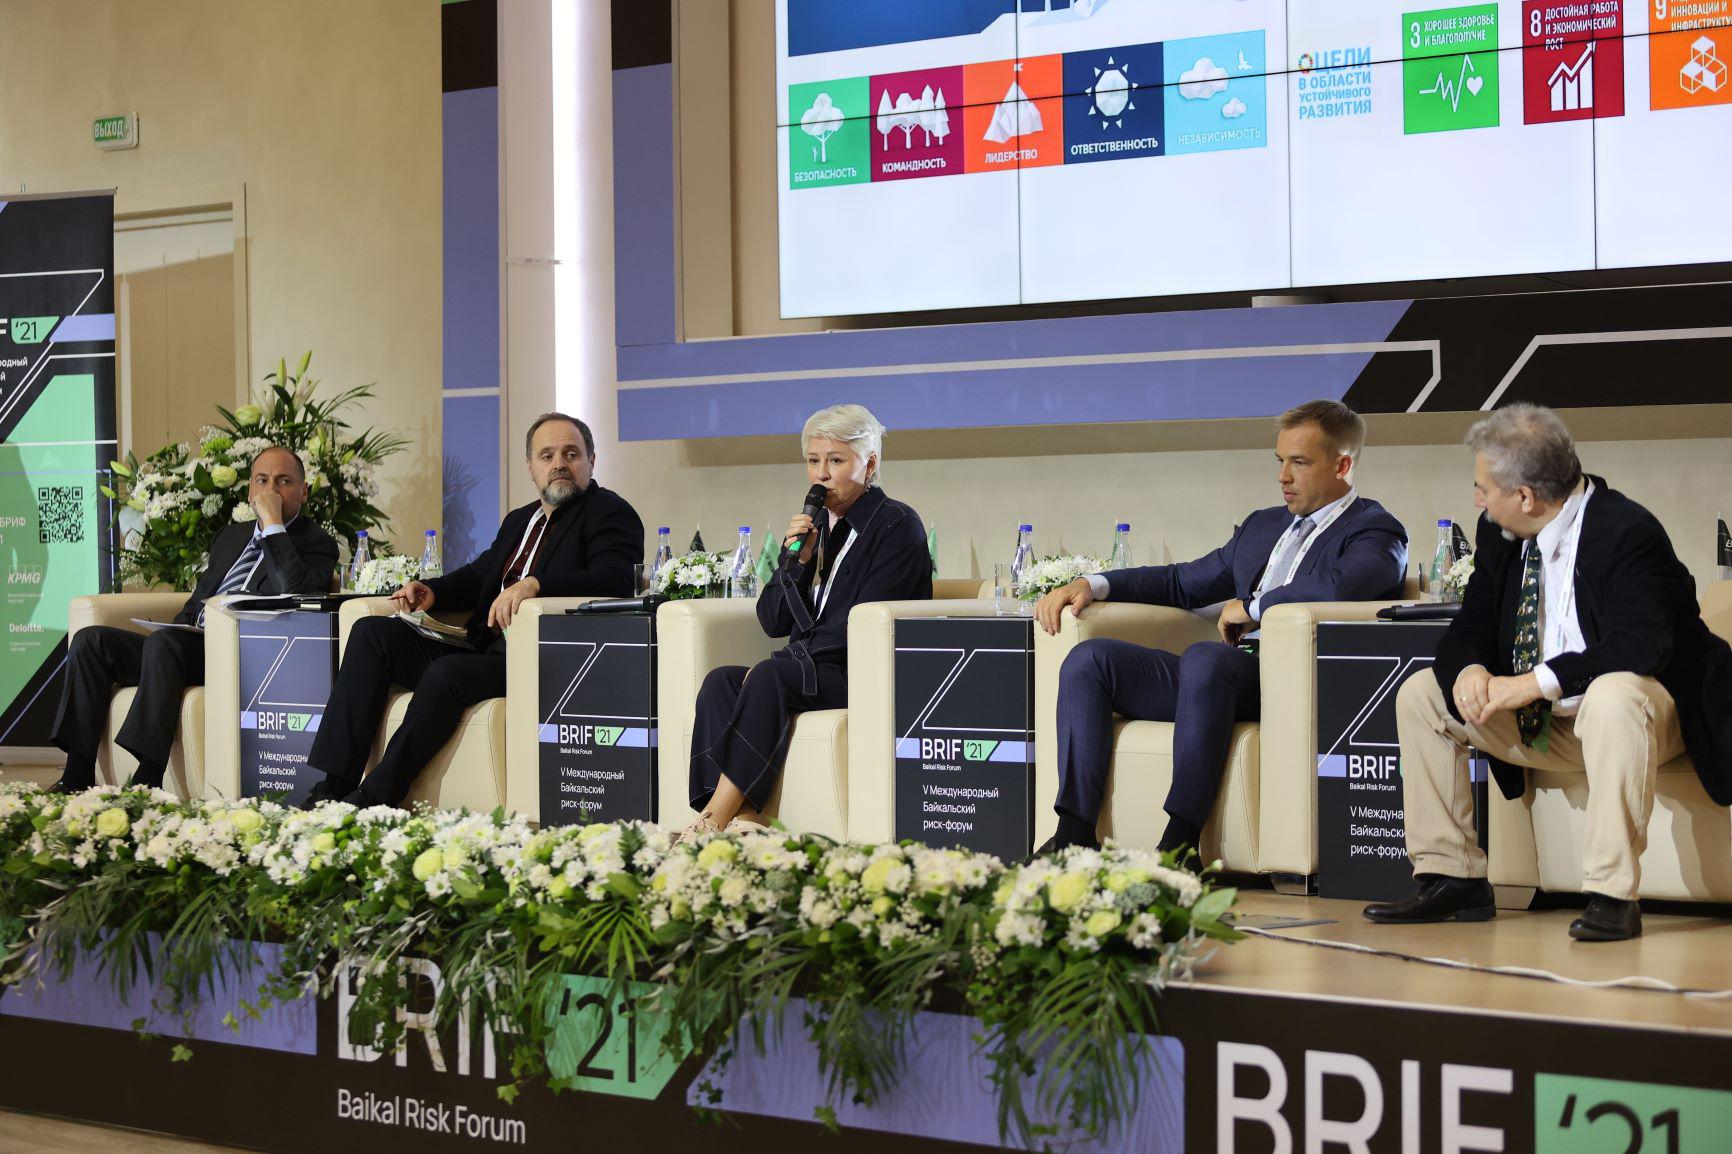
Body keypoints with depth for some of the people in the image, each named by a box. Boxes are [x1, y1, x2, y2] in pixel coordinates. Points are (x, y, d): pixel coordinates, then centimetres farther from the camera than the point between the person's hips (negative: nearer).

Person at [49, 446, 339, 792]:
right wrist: (185, 627, 7)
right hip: (190, 644, 8)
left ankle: (147, 781, -40)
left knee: (163, 642, -34)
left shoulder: (317, 544, 4)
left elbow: (293, 592, -18)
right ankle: (78, 776, -16)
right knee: (91, 640, -11)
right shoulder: (231, 536, 26)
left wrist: (274, 523, -14)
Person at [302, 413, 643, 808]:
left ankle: (374, 798, -24)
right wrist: (431, 591, 7)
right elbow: (478, 575, 31)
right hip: (486, 651, 9)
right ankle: (330, 787, -15)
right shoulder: (519, 520, 26)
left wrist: (534, 583, -30)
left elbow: (616, 579, -18)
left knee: (445, 673, -33)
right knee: (372, 632, -5)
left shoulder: (610, 513, 0)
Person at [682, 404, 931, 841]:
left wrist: (787, 659, -16)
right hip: (810, 672, 7)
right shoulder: (814, 526, 19)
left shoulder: (896, 525, -2)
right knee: (721, 681, -21)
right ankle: (744, 818, -36)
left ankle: (713, 820, -35)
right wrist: (796, 560, -3)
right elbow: (773, 621, 14)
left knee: (769, 677, -32)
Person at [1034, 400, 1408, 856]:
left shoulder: (1376, 532, 3)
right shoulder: (1263, 525, 28)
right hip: (1229, 677, 8)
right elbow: (1184, 583, 32)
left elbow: (1337, 587, -21)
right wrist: (1093, 585, 17)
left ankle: (1179, 846, -39)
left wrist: (1251, 607, -8)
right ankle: (1073, 836, -18)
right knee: (1089, 659, -8)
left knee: (1202, 657, -38)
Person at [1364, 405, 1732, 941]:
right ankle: (1452, 878, 2)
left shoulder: (1628, 531, -22)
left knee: (1613, 695, -41)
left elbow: (1641, 646, -33)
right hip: (1542, 721, 8)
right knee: (1420, 693, 1)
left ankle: (1612, 895, -37)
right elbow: (1471, 626, 5)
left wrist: (1537, 682, -35)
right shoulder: (1500, 535, 1)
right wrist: (1469, 670, -20)